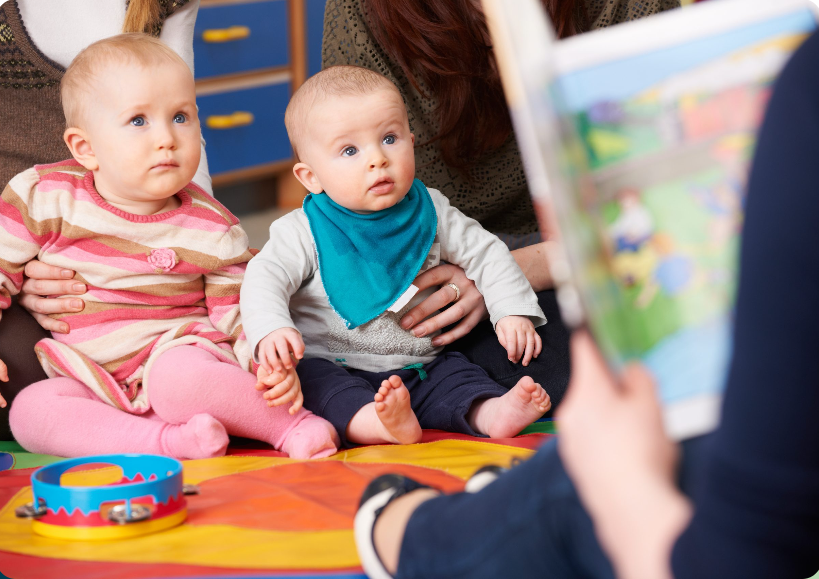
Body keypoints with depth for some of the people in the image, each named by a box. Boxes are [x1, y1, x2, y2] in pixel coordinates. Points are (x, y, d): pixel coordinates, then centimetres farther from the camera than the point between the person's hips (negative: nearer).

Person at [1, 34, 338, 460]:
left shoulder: (211, 230, -3)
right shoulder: (44, 197, -4)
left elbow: (240, 316, 0)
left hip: (180, 355, -3)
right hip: (88, 385, 3)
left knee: (176, 379, -37)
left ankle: (293, 427, -20)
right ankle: (167, 442, -34)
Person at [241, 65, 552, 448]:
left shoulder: (428, 213, 2)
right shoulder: (305, 232, -8)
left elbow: (485, 253, 8)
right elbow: (264, 278, -17)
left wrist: (513, 312, -5)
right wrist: (271, 330, -38)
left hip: (421, 369, 4)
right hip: (334, 368, -4)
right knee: (314, 377, -32)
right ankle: (380, 425, -51)